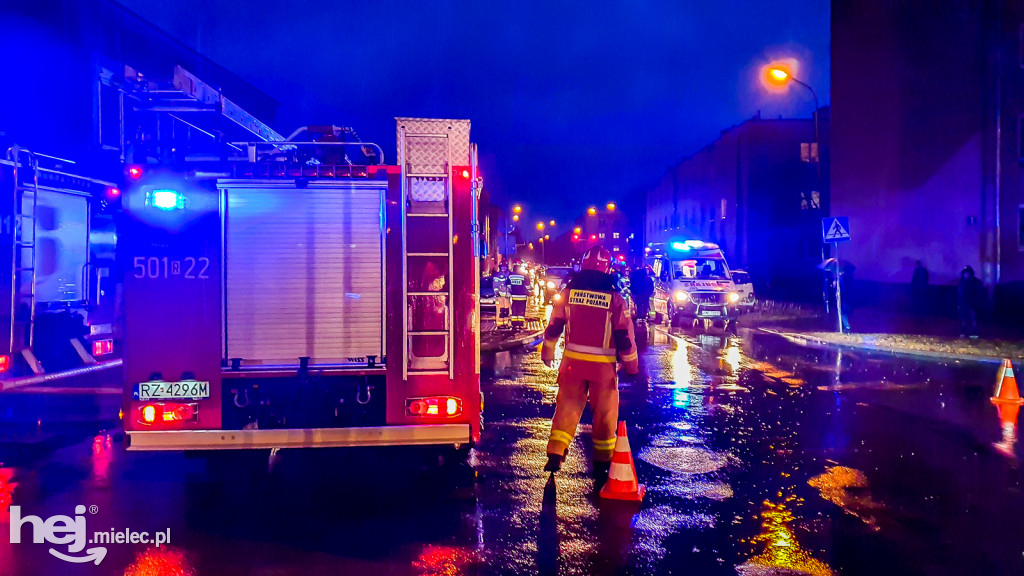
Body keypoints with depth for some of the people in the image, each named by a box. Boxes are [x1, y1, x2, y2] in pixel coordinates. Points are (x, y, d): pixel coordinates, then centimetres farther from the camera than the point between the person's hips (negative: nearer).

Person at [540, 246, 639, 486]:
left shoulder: (568, 292, -1)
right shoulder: (615, 299, -8)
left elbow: (554, 327, 5)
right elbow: (625, 337, -6)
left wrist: (547, 352, 18)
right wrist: (631, 365, 6)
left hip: (573, 361, 2)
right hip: (603, 365, -2)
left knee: (567, 407, 10)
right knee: (605, 412, 11)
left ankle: (555, 454, 0)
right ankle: (602, 463, 20)